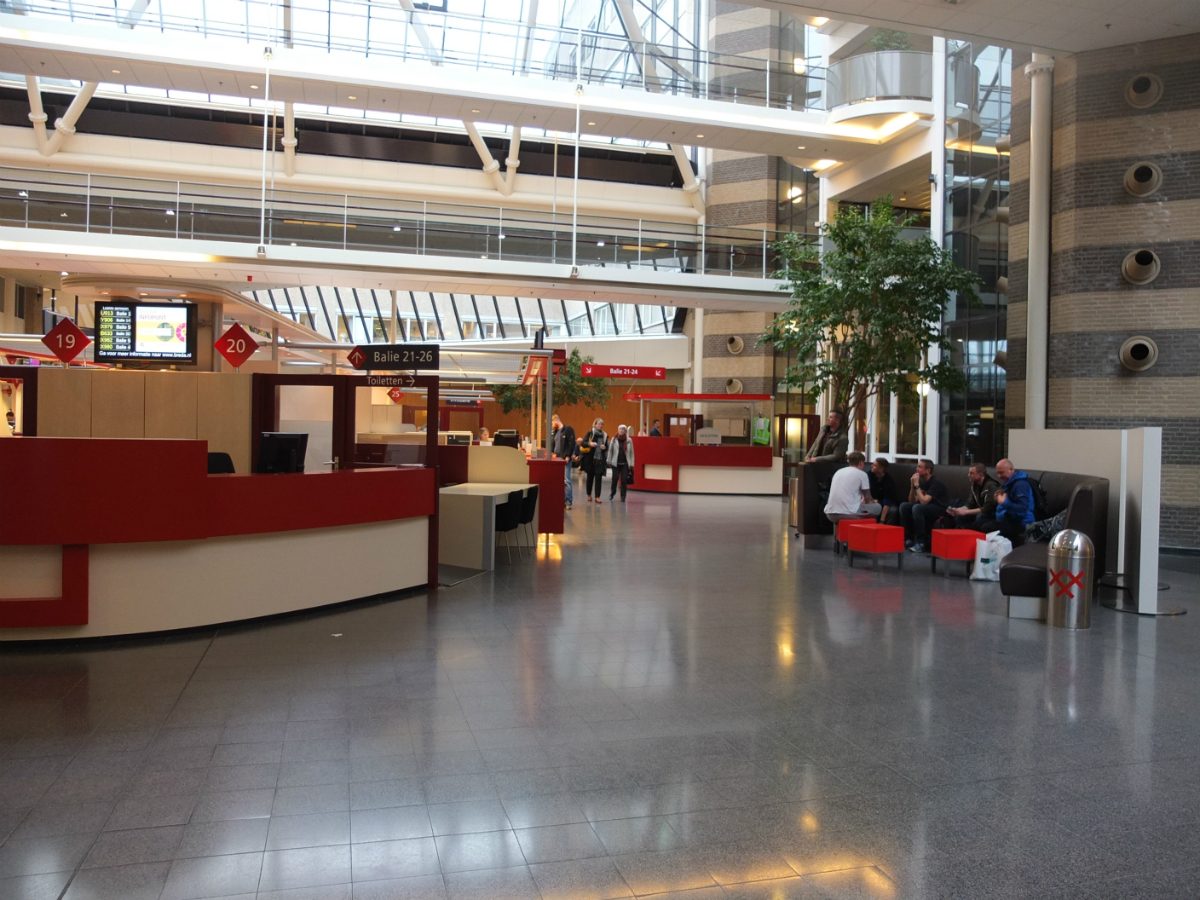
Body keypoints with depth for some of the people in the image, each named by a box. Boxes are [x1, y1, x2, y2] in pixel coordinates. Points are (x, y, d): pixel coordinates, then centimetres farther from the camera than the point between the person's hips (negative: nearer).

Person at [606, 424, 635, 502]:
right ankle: (612, 492, 25)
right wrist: (609, 462, 3)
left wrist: (631, 464, 3)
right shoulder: (614, 440, 2)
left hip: (625, 464, 0)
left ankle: (623, 497, 9)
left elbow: (631, 453, 5)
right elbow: (610, 451, 5)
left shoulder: (629, 440, 3)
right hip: (616, 463, 0)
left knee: (624, 481, -2)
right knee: (615, 479, -2)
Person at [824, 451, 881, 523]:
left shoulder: (838, 472, 20)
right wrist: (873, 502, 36)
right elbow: (867, 498, 14)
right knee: (877, 507, 15)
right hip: (849, 514, -6)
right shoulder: (862, 474, 4)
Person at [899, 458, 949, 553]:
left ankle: (921, 543, -27)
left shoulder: (935, 483, -18)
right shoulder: (922, 482, 5)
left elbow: (924, 501, -28)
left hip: (939, 511, -8)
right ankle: (910, 539, -5)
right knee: (904, 506, -9)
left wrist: (917, 485, -23)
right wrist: (912, 485, -7)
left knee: (917, 508, -33)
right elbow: (911, 501, 5)